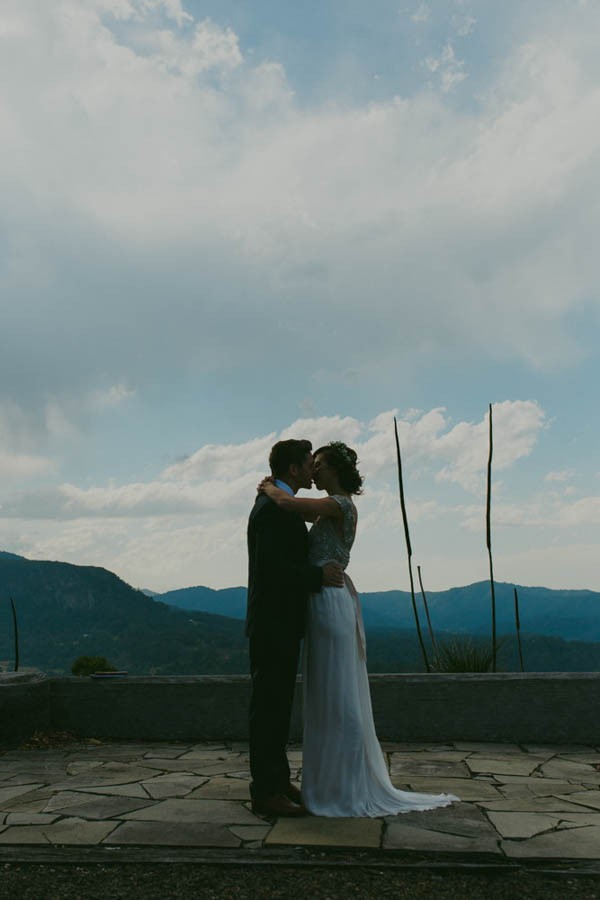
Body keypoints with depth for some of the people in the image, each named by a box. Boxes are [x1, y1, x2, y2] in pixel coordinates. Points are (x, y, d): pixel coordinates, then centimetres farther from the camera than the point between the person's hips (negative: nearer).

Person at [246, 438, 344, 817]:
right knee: (269, 706, -4)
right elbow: (269, 566, -25)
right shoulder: (275, 507, -17)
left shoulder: (279, 504, 17)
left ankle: (278, 781, 26)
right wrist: (320, 575, -18)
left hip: (281, 623, 11)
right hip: (274, 625, -11)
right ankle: (266, 792, 4)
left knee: (276, 705, 16)